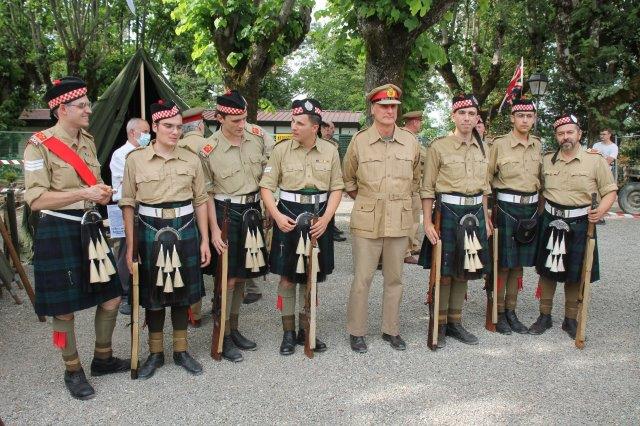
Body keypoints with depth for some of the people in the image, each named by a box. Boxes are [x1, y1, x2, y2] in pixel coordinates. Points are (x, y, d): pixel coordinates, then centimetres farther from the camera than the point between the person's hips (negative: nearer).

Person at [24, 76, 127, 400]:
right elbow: (36, 200, -17)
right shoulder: (39, 145, -12)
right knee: (64, 308, 6)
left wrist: (101, 193, 4)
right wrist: (82, 194, -22)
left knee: (111, 297, 10)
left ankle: (103, 359, 31)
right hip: (59, 232, -7)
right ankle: (72, 371, 25)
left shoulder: (88, 140, 10)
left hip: (89, 228, 7)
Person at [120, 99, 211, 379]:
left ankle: (181, 350, 26)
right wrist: (130, 246, -4)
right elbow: (128, 204, -1)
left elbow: (200, 201, 6)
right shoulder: (135, 159, -3)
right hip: (150, 232, -1)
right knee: (153, 293, 9)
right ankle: (155, 353, 26)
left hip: (185, 231, 2)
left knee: (182, 291, 10)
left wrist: (204, 241, 3)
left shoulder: (191, 160, 2)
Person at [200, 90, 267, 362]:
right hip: (226, 213, -5)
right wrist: (214, 228, -13)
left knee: (242, 276, 13)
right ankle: (224, 337, 12)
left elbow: (266, 178, 12)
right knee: (228, 278, -2)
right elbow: (207, 193, -8)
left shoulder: (256, 142, 3)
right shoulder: (209, 149, -9)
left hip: (252, 212, 5)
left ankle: (234, 329, 27)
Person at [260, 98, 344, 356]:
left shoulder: (330, 151, 0)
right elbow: (266, 186, -3)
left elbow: (337, 188, 3)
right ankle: (288, 332, 18)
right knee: (287, 277, 4)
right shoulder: (281, 150, -4)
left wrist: (325, 218, -10)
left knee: (311, 277, 11)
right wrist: (277, 216, -17)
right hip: (288, 216, -1)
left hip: (319, 217, 2)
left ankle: (305, 330, 26)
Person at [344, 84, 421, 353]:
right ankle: (356, 332, 17)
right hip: (366, 220, -2)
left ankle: (391, 330, 27)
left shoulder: (410, 142, 3)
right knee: (362, 279, 3)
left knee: (395, 278, 12)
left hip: (400, 221, 3)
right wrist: (365, 200, 8)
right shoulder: (359, 141, -3)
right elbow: (348, 179, 9)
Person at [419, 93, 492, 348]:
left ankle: (455, 322, 25)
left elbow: (484, 186, 18)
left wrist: (485, 219, 15)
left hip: (474, 214, 5)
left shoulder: (482, 148, 10)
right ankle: (439, 325, 14)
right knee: (444, 273, 1)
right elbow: (427, 188, -7)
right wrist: (428, 223, -13)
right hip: (448, 212, -5)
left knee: (464, 272, 12)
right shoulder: (438, 147, -7)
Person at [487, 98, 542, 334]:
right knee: (503, 263, 1)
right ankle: (499, 313, 14)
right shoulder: (499, 144, -7)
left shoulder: (538, 145, 9)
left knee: (518, 264, 12)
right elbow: (486, 179, -4)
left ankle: (511, 311, 23)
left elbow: (540, 177, 19)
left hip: (531, 208, 5)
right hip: (506, 208, -5)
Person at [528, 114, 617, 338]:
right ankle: (544, 316, 22)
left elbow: (610, 191, -1)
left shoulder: (595, 160, -4)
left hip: (580, 224, -2)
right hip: (550, 221, 2)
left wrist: (601, 210, -19)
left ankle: (571, 319, 23)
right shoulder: (547, 160, 5)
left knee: (575, 274, 6)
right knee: (546, 270, 8)